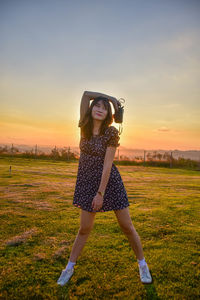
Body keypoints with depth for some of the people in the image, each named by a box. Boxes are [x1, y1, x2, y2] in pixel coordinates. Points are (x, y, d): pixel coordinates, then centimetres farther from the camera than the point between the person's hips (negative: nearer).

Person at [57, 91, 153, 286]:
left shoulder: (111, 132, -12)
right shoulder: (85, 126, 1)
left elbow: (107, 163, -16)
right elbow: (86, 93, 2)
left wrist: (101, 193, -17)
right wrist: (110, 97, 0)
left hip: (110, 181, -3)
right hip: (88, 182, 3)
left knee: (127, 226, 6)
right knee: (85, 228, 9)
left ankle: (142, 264, 27)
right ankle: (69, 267, 28)